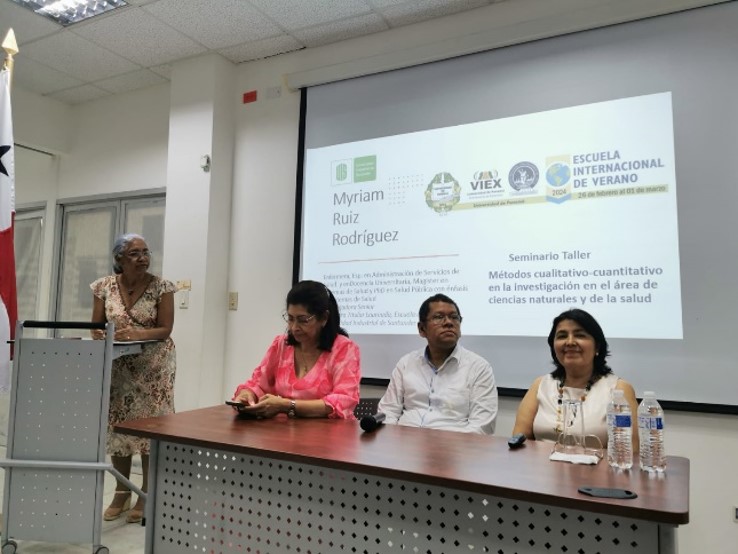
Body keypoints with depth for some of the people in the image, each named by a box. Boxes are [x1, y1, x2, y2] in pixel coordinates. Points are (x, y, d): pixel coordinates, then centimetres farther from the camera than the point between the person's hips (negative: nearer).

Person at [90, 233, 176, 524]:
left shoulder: (161, 287, -8)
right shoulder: (104, 286, 1)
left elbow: (165, 329, -11)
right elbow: (96, 326, 4)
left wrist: (137, 334, -26)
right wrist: (102, 334, -18)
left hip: (153, 367, -3)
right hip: (118, 367, 3)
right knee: (117, 424, 8)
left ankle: (147, 492, 15)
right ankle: (121, 491, 24)